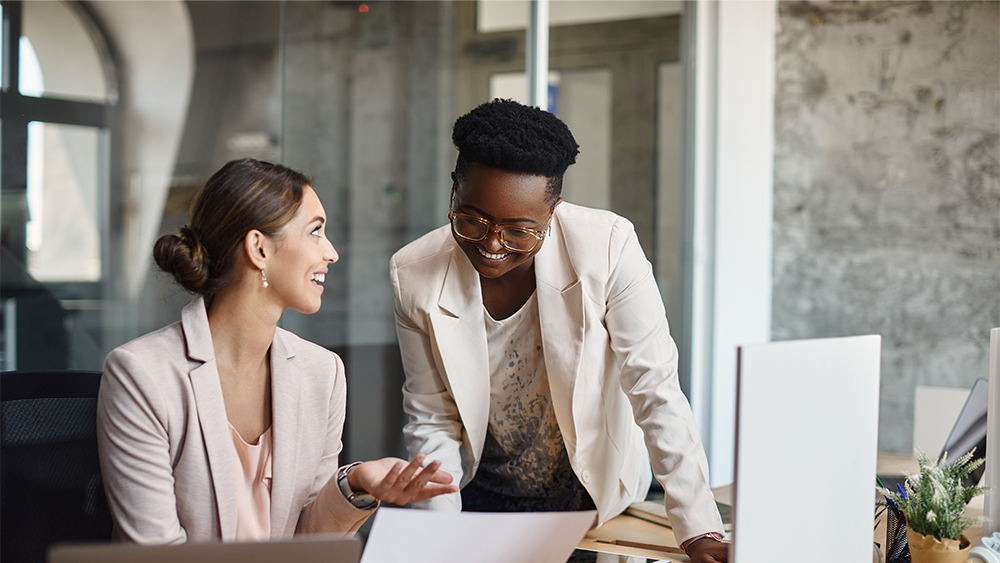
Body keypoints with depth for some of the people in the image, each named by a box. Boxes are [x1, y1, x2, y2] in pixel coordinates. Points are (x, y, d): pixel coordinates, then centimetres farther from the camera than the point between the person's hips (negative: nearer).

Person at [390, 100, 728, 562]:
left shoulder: (608, 249, -21)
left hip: (596, 494, 2)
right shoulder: (415, 276, -14)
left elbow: (656, 391, -20)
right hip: (482, 495, -1)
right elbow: (432, 422, -5)